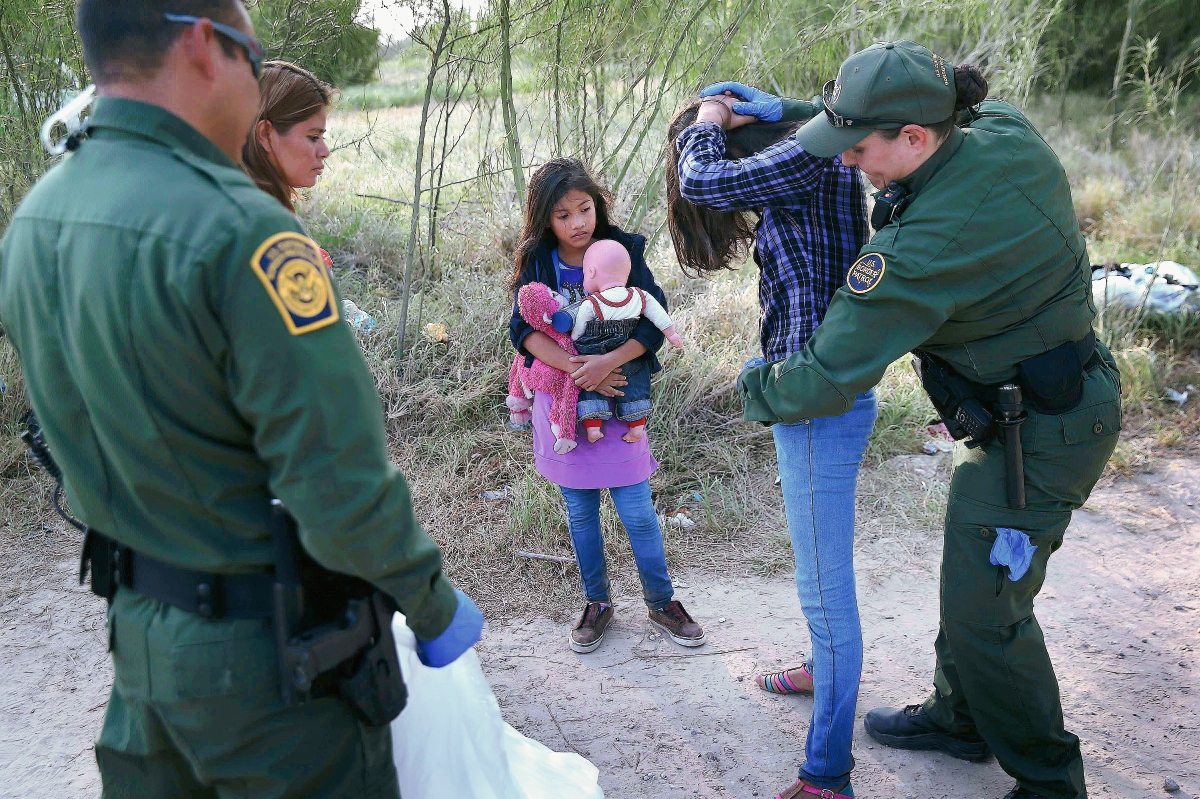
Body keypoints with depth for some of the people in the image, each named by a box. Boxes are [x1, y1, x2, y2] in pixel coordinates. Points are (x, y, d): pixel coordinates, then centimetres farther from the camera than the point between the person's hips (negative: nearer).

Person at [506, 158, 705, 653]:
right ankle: (597, 603, 31)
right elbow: (523, 329, -11)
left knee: (636, 510, 2)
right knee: (580, 511, 12)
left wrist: (606, 363, -25)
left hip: (618, 399, -1)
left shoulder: (622, 251, -6)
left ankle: (661, 601, 25)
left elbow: (655, 322, -12)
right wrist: (578, 370, -22)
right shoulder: (537, 262, -2)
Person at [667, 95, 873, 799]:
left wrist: (706, 122, -3)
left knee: (826, 589, -3)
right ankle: (826, 670, 50)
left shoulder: (807, 156, -13)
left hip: (822, 405, -10)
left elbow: (702, 179, -22)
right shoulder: (807, 168, 16)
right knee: (823, 574, 28)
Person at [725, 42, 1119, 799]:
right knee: (972, 577, 22)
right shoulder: (1004, 130, -7)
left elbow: (828, 379, -27)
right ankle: (959, 716, 42)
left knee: (984, 611, 2)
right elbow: (947, 106, 16)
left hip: (1035, 437, -10)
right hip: (1070, 392, 10)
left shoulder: (923, 243, -32)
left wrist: (755, 386, -4)